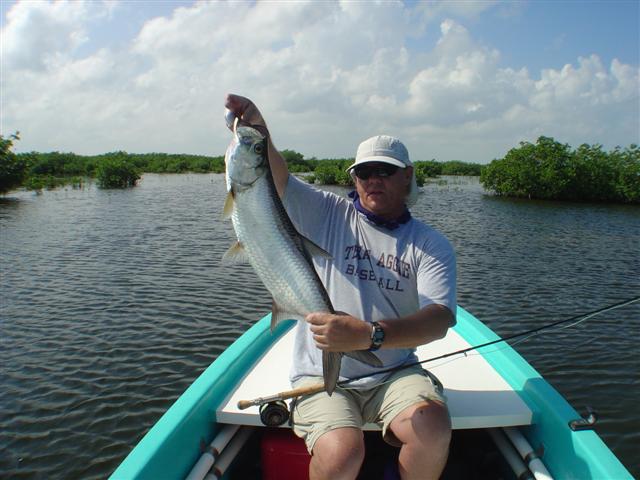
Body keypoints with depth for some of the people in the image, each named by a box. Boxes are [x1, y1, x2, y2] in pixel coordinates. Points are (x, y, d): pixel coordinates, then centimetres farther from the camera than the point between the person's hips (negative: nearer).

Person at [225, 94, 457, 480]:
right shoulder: (327, 214, 2)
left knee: (433, 428, -27)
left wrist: (369, 335, -34)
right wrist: (259, 136, -33)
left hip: (394, 373, 1)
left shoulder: (432, 245, 0)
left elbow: (440, 318, -16)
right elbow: (277, 178, -11)